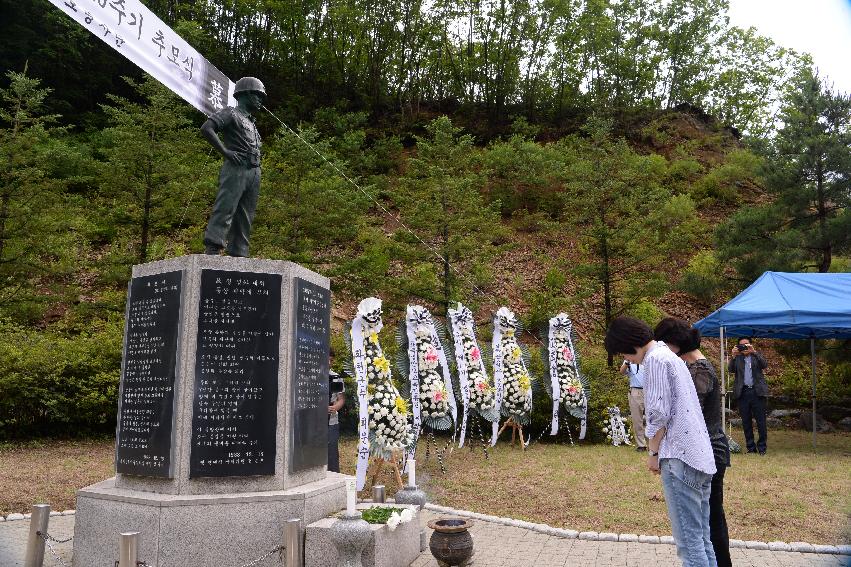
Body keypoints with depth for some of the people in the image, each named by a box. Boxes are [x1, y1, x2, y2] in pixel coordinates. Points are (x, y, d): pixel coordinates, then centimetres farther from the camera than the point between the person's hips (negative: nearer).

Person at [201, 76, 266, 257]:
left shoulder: (252, 123, 29)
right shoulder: (231, 113, 5)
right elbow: (206, 128, -9)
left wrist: (257, 163, 16)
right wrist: (225, 151, -14)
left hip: (254, 173, 8)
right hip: (236, 169, -8)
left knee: (245, 217, 5)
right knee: (225, 210, -14)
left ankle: (238, 255, 8)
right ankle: (212, 250, -17)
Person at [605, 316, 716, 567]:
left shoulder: (655, 359, -10)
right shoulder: (669, 356, 21)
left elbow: (659, 414, -14)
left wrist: (653, 453, -4)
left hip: (680, 458, -10)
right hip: (701, 459, 10)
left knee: (689, 542, -6)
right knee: (702, 539, 13)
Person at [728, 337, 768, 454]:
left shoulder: (757, 356, 11)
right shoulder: (737, 358, 12)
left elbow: (764, 365, -8)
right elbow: (730, 369, -3)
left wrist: (754, 352, -18)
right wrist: (733, 356, -17)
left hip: (757, 392, -1)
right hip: (743, 392, 1)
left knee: (761, 421, -2)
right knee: (746, 422, 4)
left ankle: (762, 447, 6)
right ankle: (751, 447, 11)